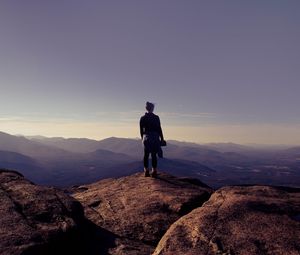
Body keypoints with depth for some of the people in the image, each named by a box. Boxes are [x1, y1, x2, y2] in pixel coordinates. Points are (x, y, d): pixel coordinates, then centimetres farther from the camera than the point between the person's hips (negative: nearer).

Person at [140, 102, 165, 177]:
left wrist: (143, 138, 19)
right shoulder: (156, 117, -5)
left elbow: (141, 130, 7)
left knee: (146, 155, 8)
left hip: (146, 138, 2)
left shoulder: (142, 118, 3)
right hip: (155, 137, -2)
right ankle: (154, 171, 5)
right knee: (154, 155, 2)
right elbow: (159, 128, -4)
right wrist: (162, 138, 4)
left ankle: (146, 171, 10)